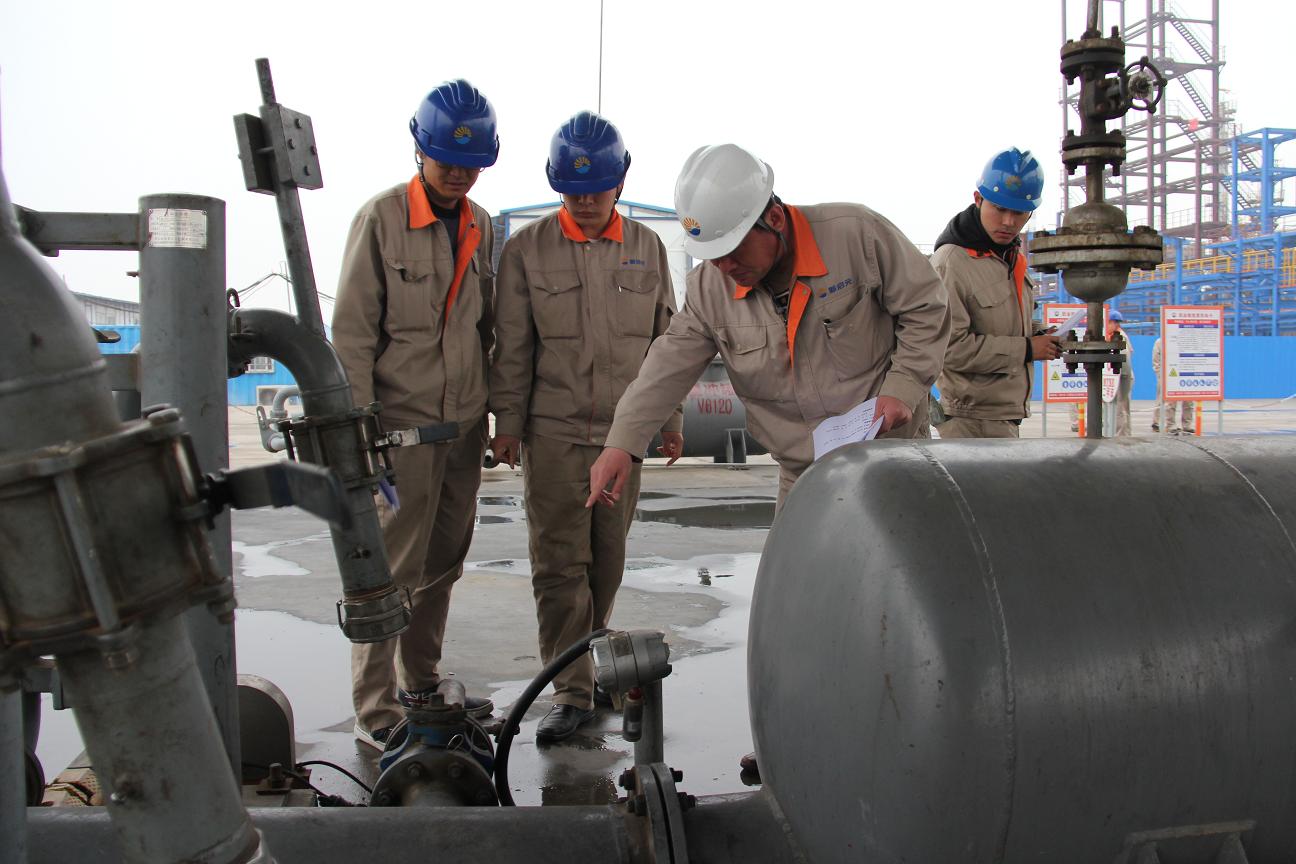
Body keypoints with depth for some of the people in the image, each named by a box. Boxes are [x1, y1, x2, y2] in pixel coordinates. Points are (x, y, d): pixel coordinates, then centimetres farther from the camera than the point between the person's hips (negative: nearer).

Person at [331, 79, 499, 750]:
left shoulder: (479, 225, 11)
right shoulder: (381, 218, -8)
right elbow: (352, 334, -10)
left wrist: (496, 410, 15)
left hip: (464, 423, 6)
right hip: (403, 424, -6)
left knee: (443, 562, 14)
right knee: (394, 569, -3)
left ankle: (421, 685, 28)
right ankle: (374, 712, 8)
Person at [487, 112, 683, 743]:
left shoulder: (647, 248, 9)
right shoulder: (527, 248, 1)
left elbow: (665, 340, 14)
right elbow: (512, 345, 2)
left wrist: (670, 419, 12)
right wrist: (507, 420, -2)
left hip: (624, 431, 3)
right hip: (553, 432, -2)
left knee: (608, 560, 10)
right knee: (559, 563, -4)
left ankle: (585, 659, 28)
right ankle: (571, 691, 3)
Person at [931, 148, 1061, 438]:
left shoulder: (1012, 256, 12)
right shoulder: (950, 262, -17)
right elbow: (949, 346, -23)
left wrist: (1037, 337, 5)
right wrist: (1025, 349, -17)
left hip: (1008, 412, 9)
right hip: (973, 421, -9)